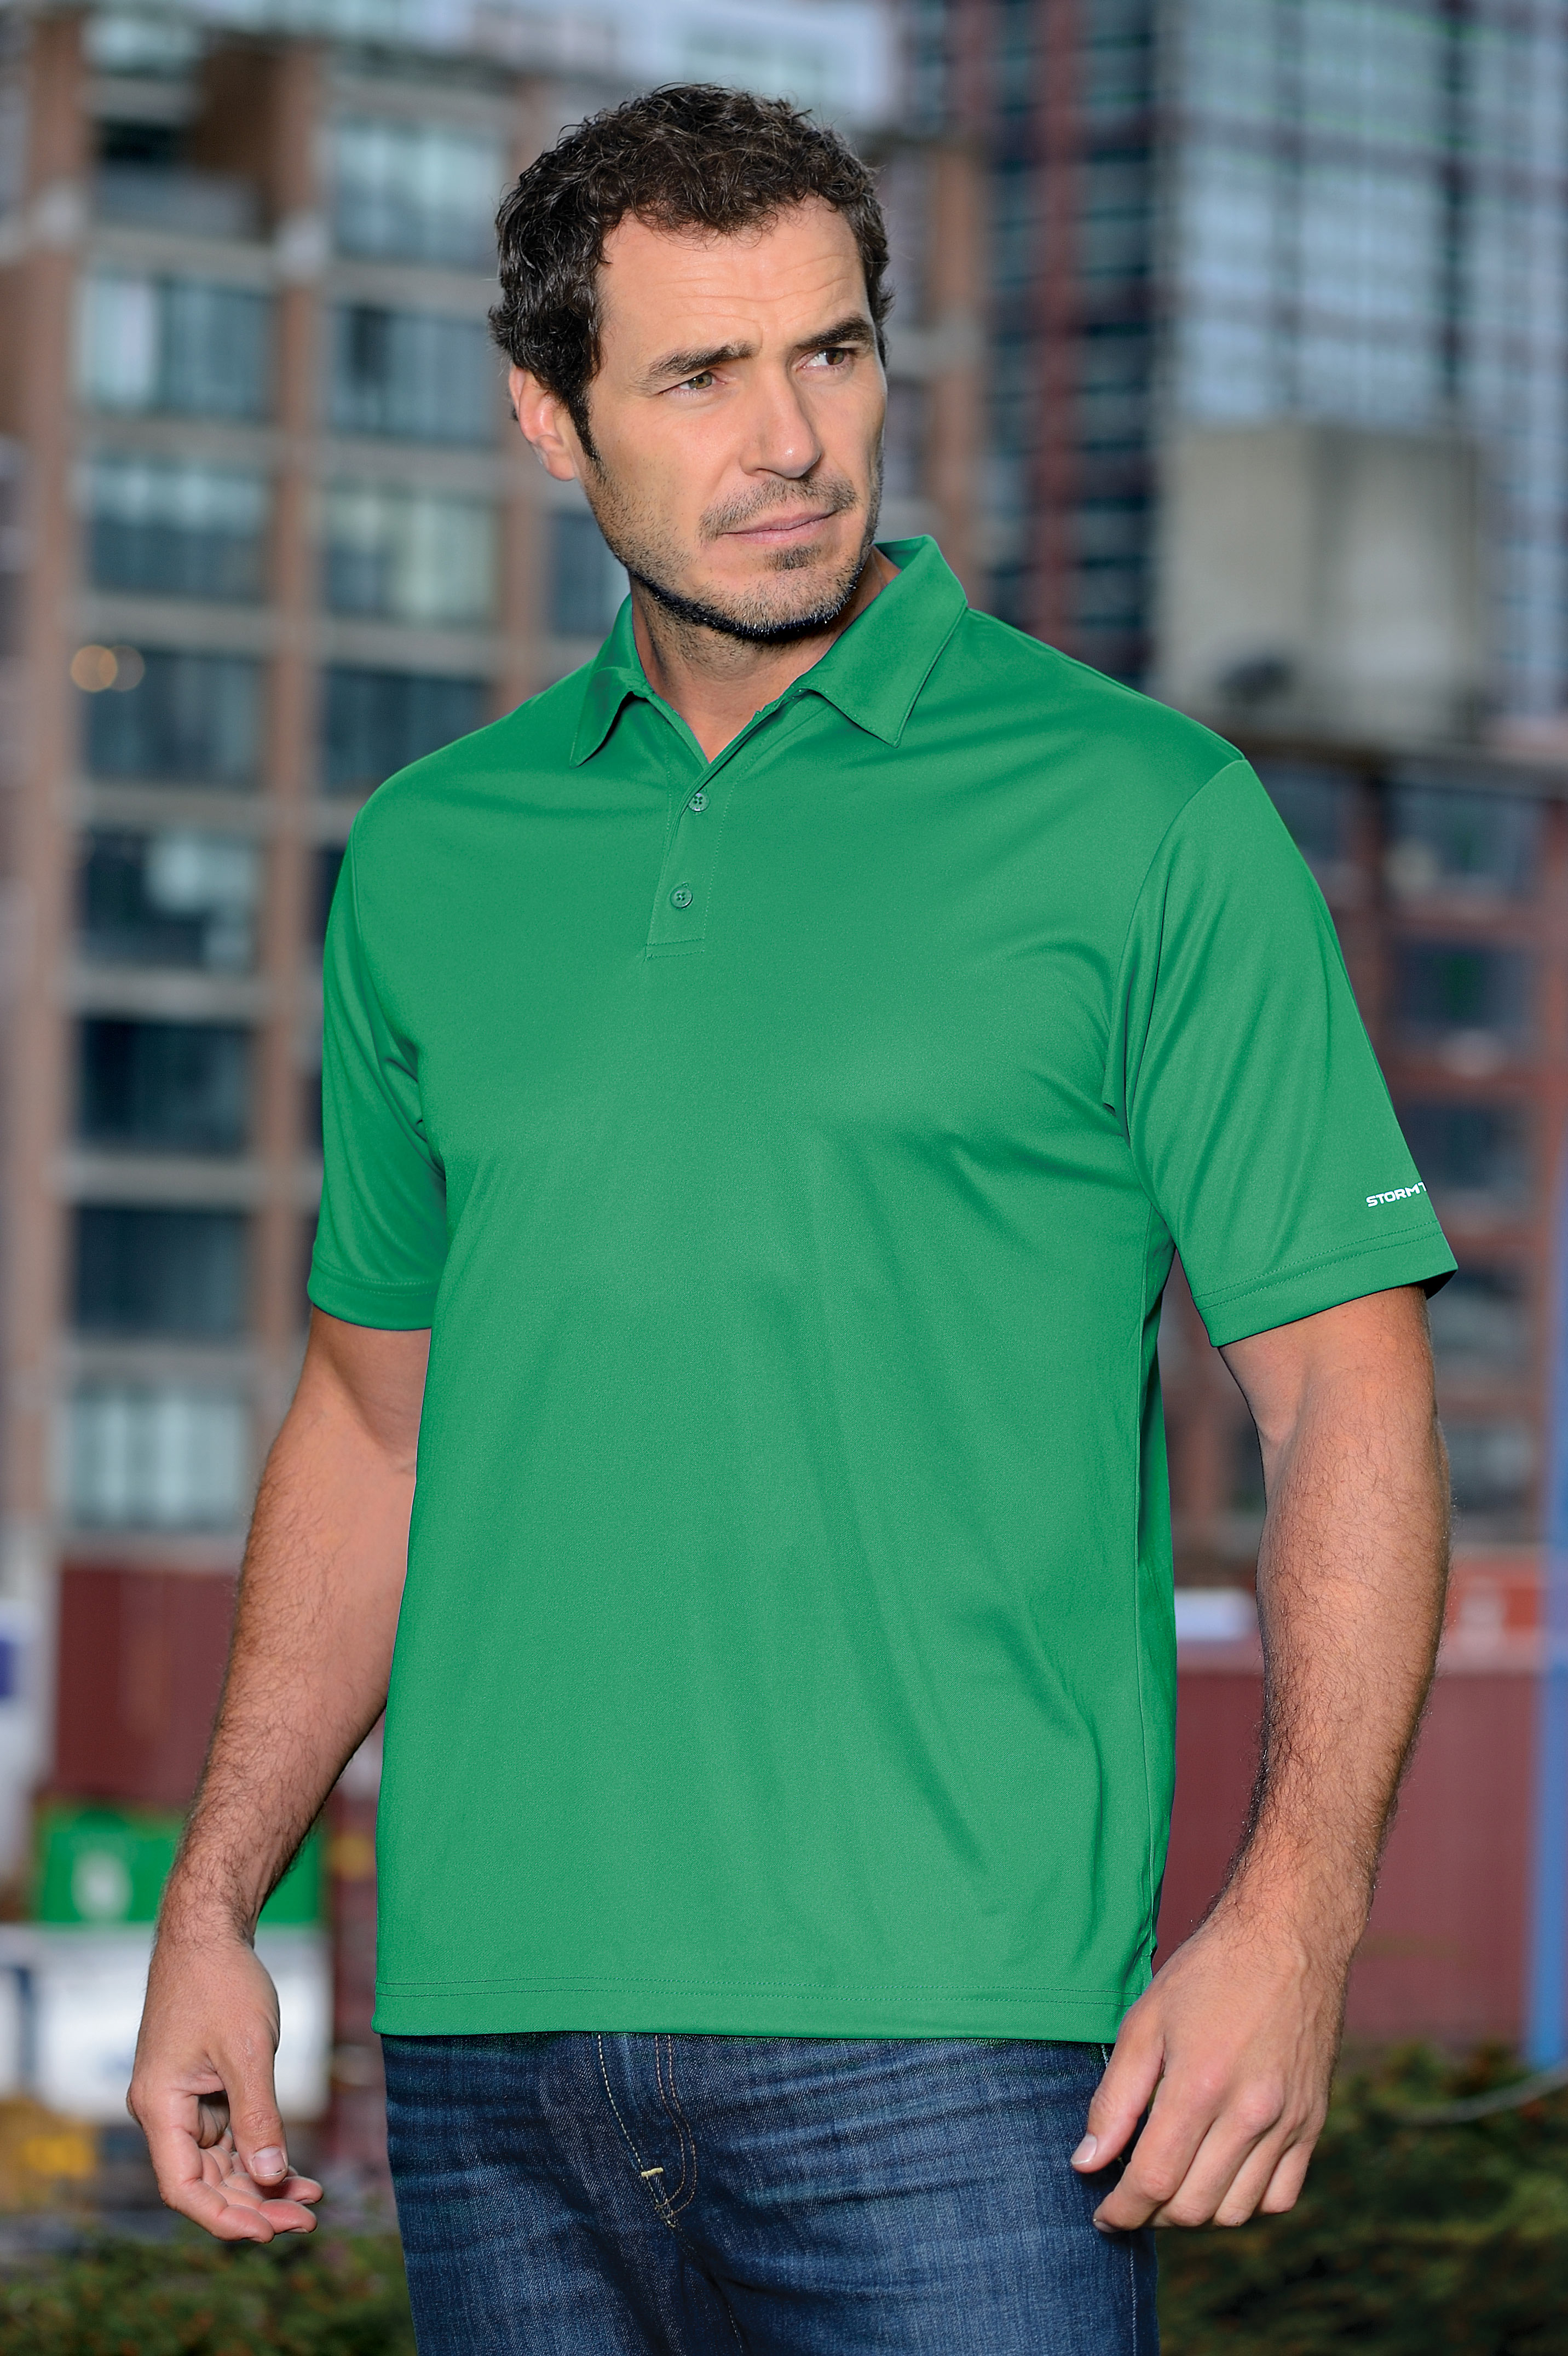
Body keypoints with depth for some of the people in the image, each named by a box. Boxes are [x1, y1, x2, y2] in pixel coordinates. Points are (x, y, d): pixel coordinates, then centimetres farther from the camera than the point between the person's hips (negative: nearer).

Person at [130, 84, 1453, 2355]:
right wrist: (213, 1903, 13)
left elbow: (1349, 1400, -3)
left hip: (937, 2019, -4)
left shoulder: (1143, 820, -1)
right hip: (488, 2033, 4)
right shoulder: (431, 855, 12)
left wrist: (1292, 1914, -14)